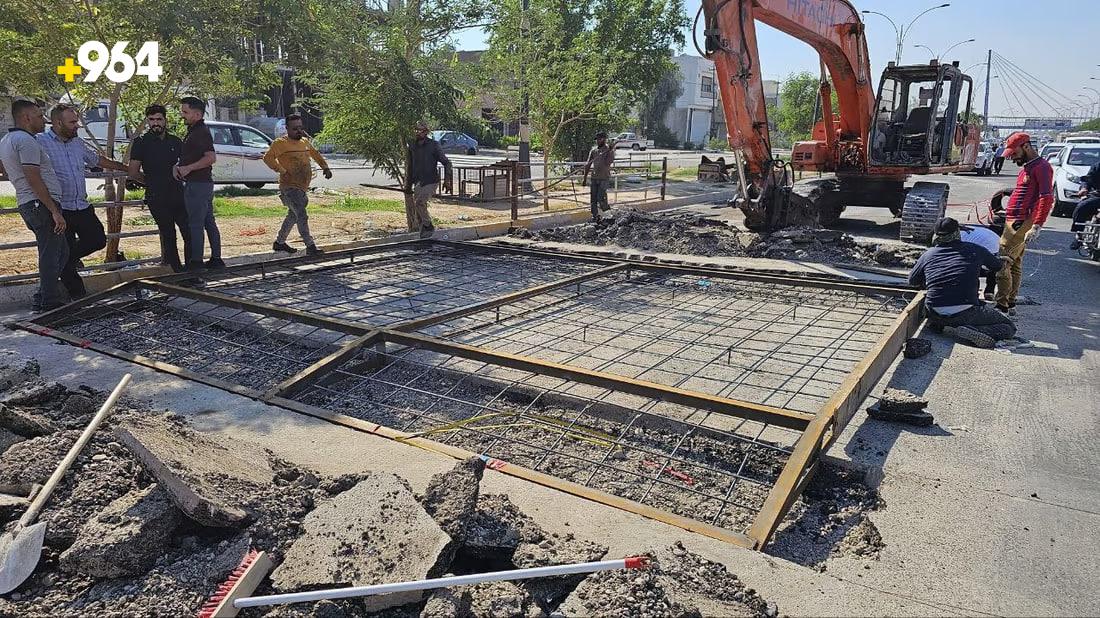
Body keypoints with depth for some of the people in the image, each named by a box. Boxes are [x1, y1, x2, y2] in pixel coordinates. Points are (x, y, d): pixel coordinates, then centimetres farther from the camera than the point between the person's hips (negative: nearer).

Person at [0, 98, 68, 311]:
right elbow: (34, 180, -20)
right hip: (42, 204, -10)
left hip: (26, 204, 10)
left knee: (60, 252, 17)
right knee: (50, 256, -6)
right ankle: (51, 304, -2)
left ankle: (43, 299, 20)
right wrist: (55, 211, -20)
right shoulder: (26, 141, -13)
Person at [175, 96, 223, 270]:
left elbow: (211, 157, -25)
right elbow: (189, 156, 22)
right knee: (209, 222, 11)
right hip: (205, 183, 10)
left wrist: (187, 168, -21)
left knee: (196, 223, -6)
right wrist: (177, 166, 3)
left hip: (197, 184, -10)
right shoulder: (193, 131, 18)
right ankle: (216, 259, 16)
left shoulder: (201, 132, -13)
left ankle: (196, 261, -3)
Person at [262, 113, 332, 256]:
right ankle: (310, 247, -17)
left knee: (293, 215, 19)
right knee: (302, 216, -16)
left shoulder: (305, 142, 14)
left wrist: (325, 167, 19)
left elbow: (315, 154, 31)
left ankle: (280, 242, 33)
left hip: (302, 187, 9)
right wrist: (282, 171, -23)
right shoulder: (281, 143, -8)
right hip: (290, 187, -9)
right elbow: (268, 157, -18)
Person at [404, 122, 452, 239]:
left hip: (431, 182, -6)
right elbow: (410, 166, 18)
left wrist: (447, 180, -13)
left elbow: (446, 162, -5)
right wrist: (409, 184, 17)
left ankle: (428, 226, -4)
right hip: (418, 182, 6)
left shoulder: (434, 145, -7)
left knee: (420, 202, -22)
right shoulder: (412, 146, 8)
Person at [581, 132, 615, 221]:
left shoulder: (609, 150, -4)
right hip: (594, 177, 5)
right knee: (593, 198, 4)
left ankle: (606, 209, 14)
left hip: (604, 178, -5)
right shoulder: (593, 150, 9)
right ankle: (595, 216, 13)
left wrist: (610, 151, -26)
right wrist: (585, 177, 10)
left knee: (600, 197, -14)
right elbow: (588, 164, 13)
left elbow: (609, 162, -19)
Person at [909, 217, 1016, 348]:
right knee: (1009, 328, 11)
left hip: (935, 316, 4)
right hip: (965, 314, -4)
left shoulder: (928, 254, 6)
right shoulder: (974, 250, 3)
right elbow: (998, 266, 22)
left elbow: (912, 281, 19)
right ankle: (971, 331, -13)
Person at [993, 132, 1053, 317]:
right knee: (1015, 264, 12)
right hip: (1012, 222, 10)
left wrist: (1037, 227, -24)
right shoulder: (1025, 168, 21)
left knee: (1002, 263, -15)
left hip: (1023, 223, -10)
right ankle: (1010, 305, 17)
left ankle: (1002, 306, -14)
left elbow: (1047, 198, -19)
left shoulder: (1042, 167, -10)